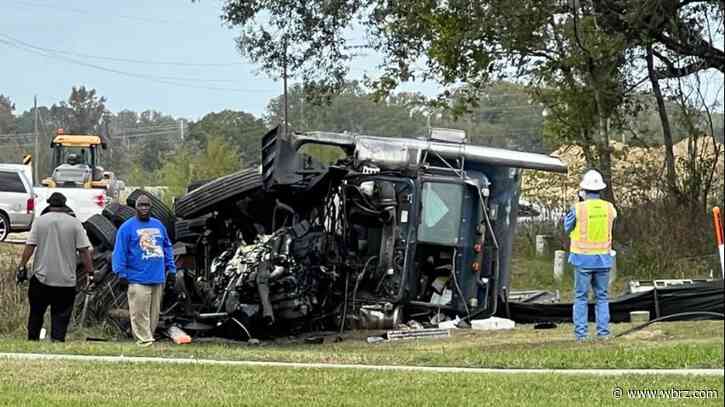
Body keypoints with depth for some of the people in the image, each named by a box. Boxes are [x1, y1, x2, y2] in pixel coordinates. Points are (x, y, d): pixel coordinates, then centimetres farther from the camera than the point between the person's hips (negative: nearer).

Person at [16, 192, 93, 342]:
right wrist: (90, 272, -1)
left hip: (41, 277, 1)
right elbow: (84, 250, -6)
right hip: (66, 279, -1)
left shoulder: (40, 220, 0)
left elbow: (29, 246, -4)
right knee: (61, 316, 4)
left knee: (36, 313, 14)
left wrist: (22, 266, 3)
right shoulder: (74, 223, -2)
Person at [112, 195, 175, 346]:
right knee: (140, 313, -9)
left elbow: (167, 248, 19)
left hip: (158, 278, 5)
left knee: (154, 313, 8)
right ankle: (144, 340, -7)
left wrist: (171, 270, 12)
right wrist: (122, 274, -12)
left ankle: (147, 337, 16)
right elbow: (120, 251, -5)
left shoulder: (158, 225, 15)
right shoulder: (127, 227, -1)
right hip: (138, 279, -5)